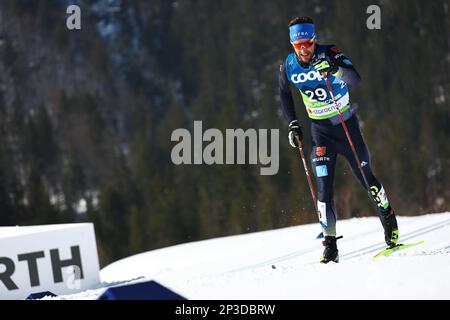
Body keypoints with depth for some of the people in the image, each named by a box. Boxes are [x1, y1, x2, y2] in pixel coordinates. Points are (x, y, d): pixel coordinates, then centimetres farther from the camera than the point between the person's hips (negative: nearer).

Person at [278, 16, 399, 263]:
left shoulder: (329, 54, -19)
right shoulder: (288, 67, -9)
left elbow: (355, 80, -32)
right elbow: (284, 94, 12)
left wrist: (337, 67, -50)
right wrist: (293, 124, 2)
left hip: (346, 124, -2)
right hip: (320, 130, 2)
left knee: (365, 177, 6)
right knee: (324, 186, -8)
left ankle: (389, 218, 31)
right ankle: (330, 245, -3)